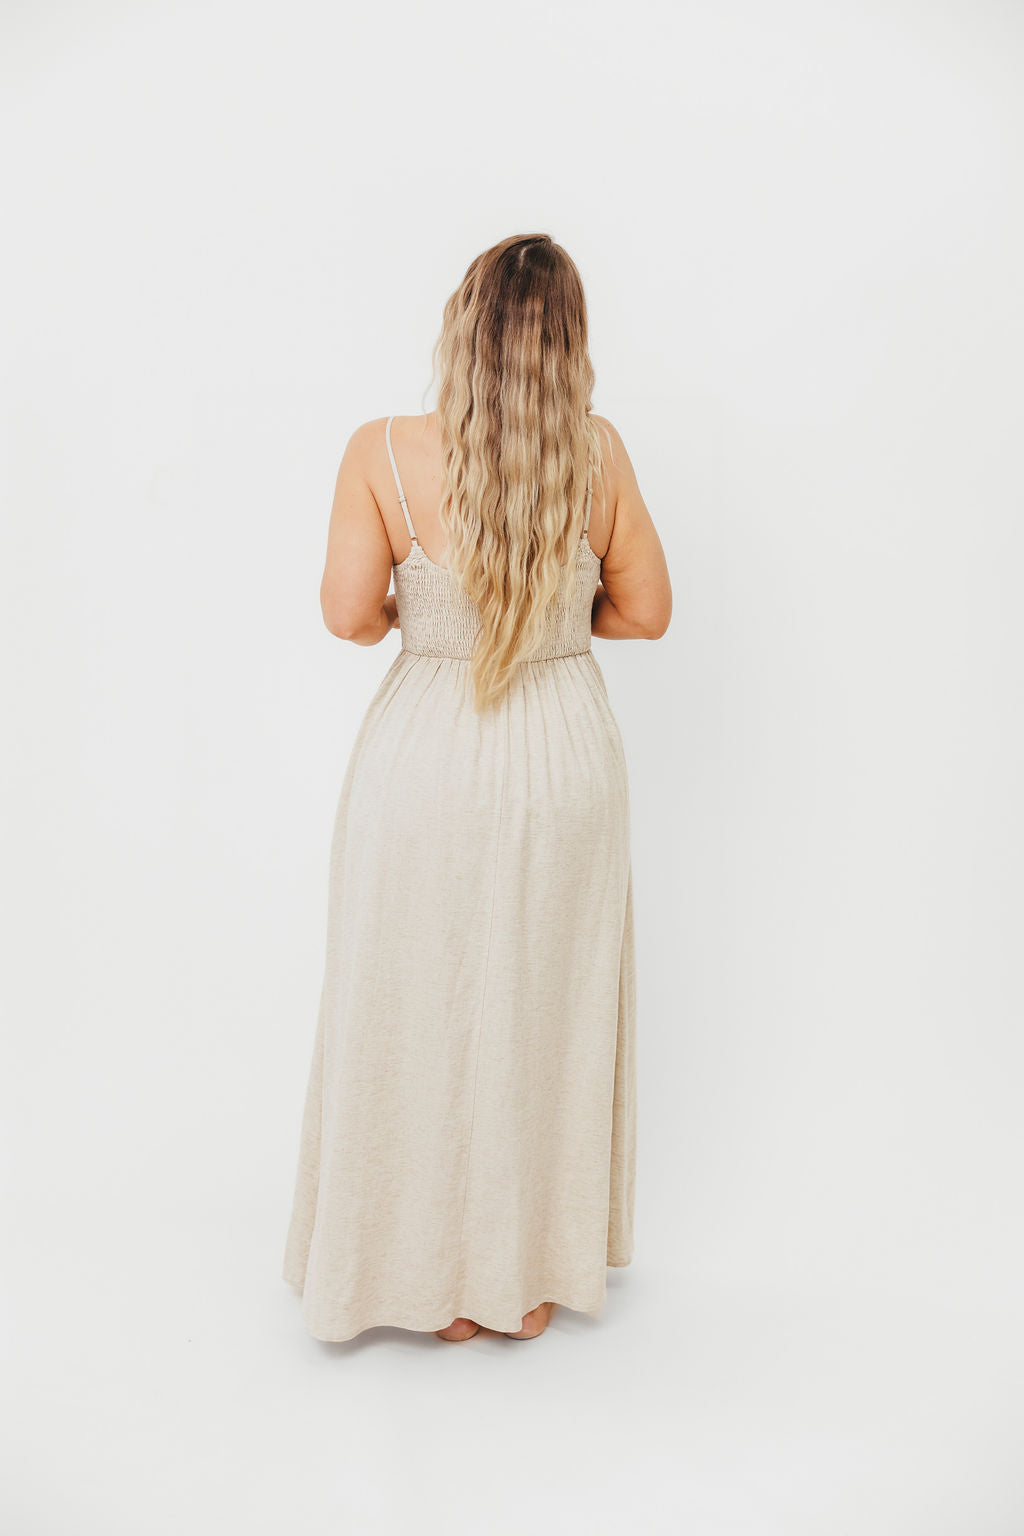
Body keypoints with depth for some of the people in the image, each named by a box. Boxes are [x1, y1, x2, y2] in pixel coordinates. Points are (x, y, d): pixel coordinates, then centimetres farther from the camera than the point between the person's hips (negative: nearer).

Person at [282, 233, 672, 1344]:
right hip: (565, 759, 2)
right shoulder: (600, 452, -6)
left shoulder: (383, 452, -12)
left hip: (427, 757, -2)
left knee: (422, 1011, 15)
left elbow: (348, 614, -12)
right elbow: (646, 612, 0)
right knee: (548, 1009, 17)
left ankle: (443, 1281, 31)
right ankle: (535, 1276, 34)